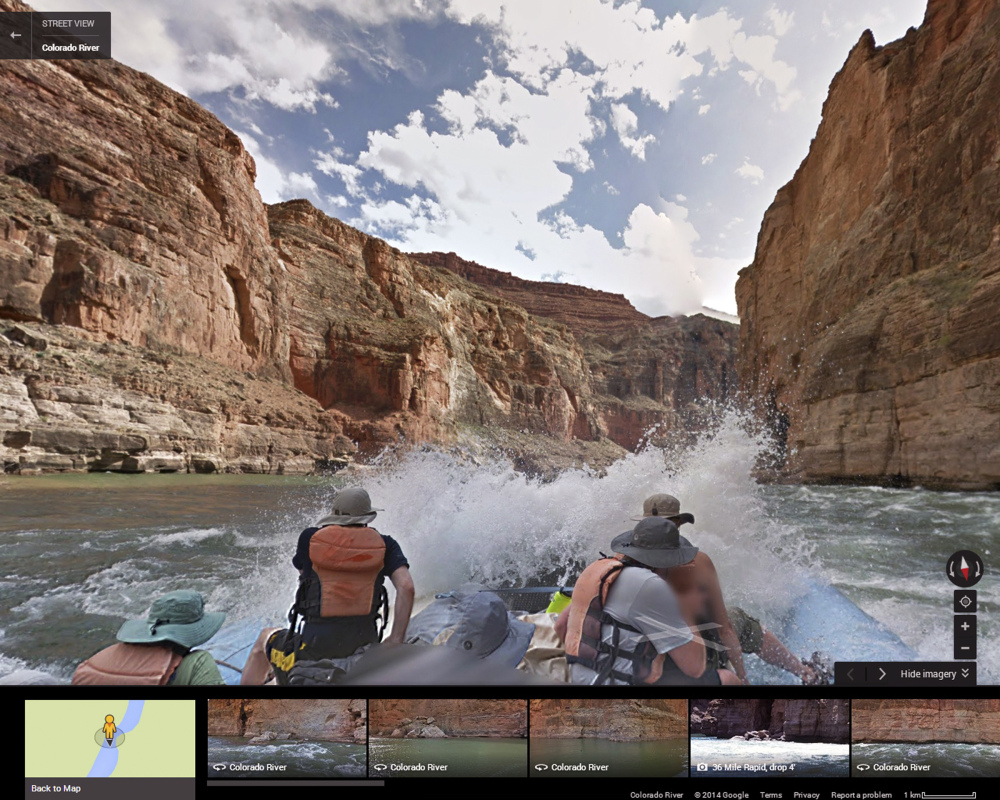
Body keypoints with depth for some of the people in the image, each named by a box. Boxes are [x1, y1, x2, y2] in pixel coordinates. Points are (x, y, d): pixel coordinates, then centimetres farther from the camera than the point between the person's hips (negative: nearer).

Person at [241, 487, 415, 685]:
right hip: (364, 643, 2)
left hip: (316, 644, -1)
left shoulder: (309, 538, 1)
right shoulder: (385, 545, 1)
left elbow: (304, 576, 16)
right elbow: (406, 587, -10)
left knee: (265, 638, 31)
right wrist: (396, 639, -5)